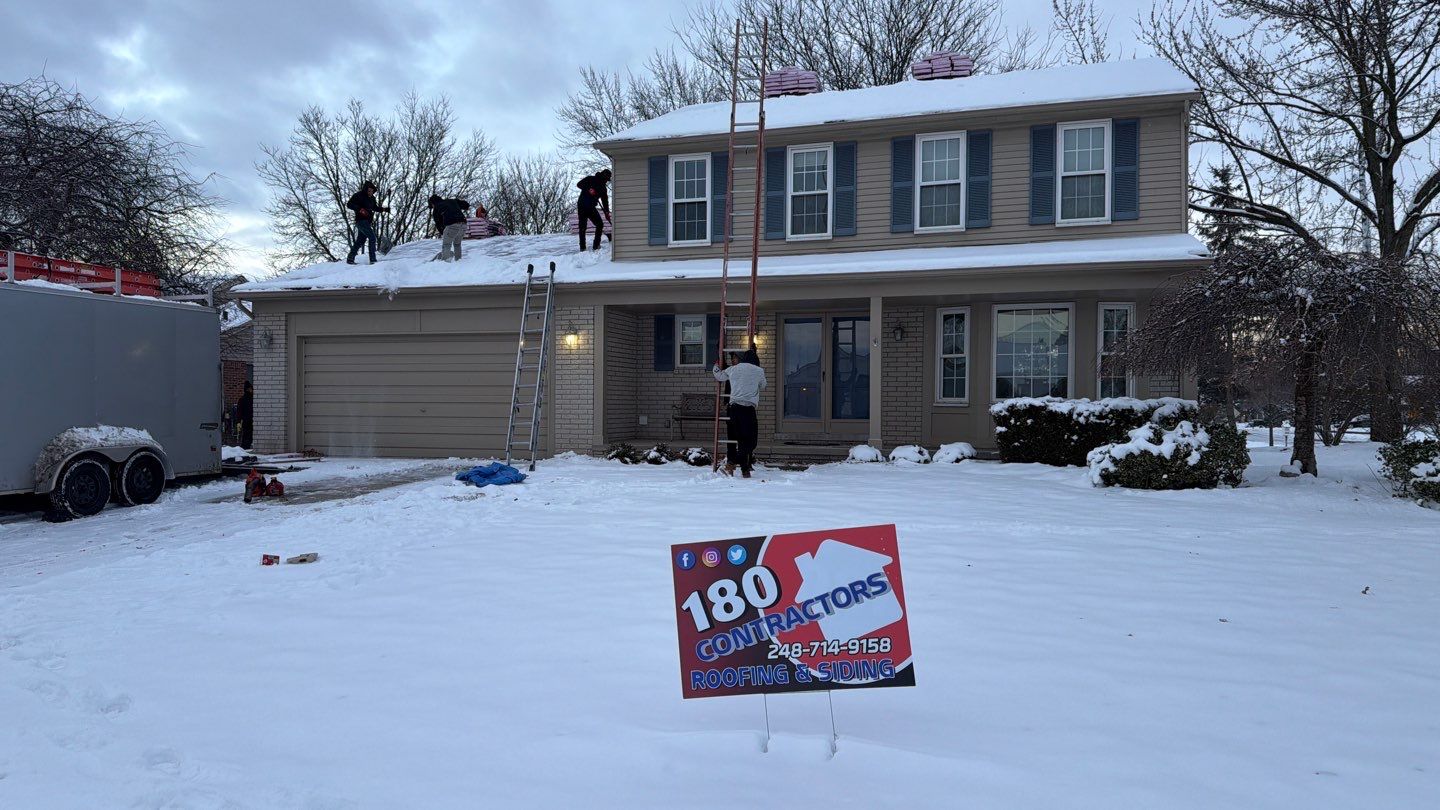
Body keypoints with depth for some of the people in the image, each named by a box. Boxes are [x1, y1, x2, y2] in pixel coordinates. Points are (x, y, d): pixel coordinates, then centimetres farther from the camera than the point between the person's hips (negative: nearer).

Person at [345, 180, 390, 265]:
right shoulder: (358, 195, -10)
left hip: (368, 222, 8)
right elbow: (349, 205, -15)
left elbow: (375, 207, 25)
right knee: (372, 238, -16)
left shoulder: (372, 198, 12)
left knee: (360, 241, 12)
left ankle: (350, 259, 20)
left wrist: (383, 209, 7)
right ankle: (373, 260, -18)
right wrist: (360, 209, -27)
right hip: (361, 220, -8)